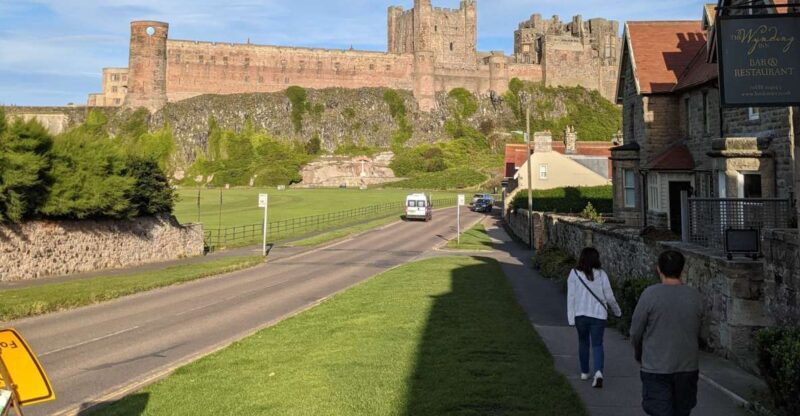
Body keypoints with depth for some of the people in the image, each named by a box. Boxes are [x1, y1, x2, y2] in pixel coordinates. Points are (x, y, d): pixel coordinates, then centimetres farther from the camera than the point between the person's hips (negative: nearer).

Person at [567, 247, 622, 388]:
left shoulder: (574, 274, -5)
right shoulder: (601, 274, -6)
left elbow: (571, 297, -7)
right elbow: (609, 297, -2)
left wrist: (571, 318, -4)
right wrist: (617, 311, 15)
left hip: (580, 314, 1)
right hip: (598, 314, -1)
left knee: (583, 342, 19)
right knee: (597, 344, 5)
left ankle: (584, 372, 29)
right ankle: (598, 372, -16)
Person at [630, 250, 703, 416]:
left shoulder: (650, 295, -13)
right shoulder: (695, 296, -2)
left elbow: (635, 332, -7)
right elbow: (697, 333, 7)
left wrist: (640, 355, 12)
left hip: (656, 368, -4)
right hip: (687, 368, 4)